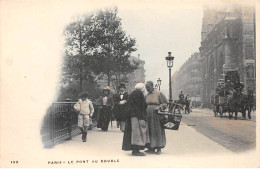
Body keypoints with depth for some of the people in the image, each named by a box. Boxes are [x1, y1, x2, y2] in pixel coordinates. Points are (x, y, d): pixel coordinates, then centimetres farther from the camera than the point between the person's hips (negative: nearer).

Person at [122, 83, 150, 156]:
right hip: (137, 116, -10)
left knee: (135, 133, 11)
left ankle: (135, 150, 15)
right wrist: (141, 118, -20)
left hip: (131, 114, 10)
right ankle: (135, 151, -5)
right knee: (137, 131, -7)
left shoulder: (132, 94, 16)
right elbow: (139, 107, -19)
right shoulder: (139, 94, -13)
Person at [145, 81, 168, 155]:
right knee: (150, 131, 4)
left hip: (157, 115, -5)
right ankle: (152, 148, 11)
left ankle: (159, 149, 3)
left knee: (158, 131, -3)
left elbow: (165, 104, -4)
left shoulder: (159, 93, -5)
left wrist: (159, 107, -20)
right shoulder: (147, 95, 12)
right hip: (149, 115, 5)